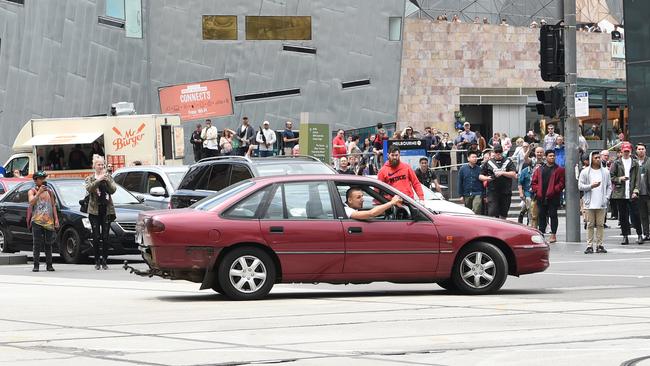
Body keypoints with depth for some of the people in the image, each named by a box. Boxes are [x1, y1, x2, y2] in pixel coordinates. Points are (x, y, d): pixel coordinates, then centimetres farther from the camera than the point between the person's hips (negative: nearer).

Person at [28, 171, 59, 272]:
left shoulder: (49, 191, 16)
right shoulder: (32, 191, 5)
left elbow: (53, 206, 15)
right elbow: (31, 202, -13)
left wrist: (56, 219, 7)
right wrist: (39, 192, -18)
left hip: (49, 221, 3)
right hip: (37, 221, -3)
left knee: (48, 244, 3)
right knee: (37, 244, -6)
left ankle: (49, 265, 7)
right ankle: (36, 265, -6)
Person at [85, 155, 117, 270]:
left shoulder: (108, 177, 11)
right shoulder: (90, 178, 8)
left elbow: (113, 190, -3)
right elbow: (89, 188, -13)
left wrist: (107, 180, -15)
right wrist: (98, 180, -21)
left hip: (107, 209, 1)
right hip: (94, 210, -1)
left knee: (105, 237, -1)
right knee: (96, 237, -3)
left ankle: (104, 261, 3)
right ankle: (97, 261, 2)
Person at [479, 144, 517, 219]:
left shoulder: (508, 162, 8)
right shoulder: (489, 163, 10)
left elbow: (514, 175, -1)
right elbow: (480, 176, 12)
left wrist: (502, 173, -13)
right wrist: (486, 178, -10)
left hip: (506, 192, 1)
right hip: (493, 191, -1)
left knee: (503, 215, 8)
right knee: (492, 213, -13)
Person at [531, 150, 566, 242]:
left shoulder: (559, 170, 1)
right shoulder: (539, 170, 12)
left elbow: (562, 183, -6)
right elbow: (533, 182, 11)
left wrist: (554, 190, -16)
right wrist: (537, 190, -4)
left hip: (553, 197, -4)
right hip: (541, 197, 4)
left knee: (553, 215, -1)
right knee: (541, 215, 7)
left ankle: (553, 235, 3)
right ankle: (541, 234, 15)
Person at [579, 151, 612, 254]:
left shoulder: (605, 172, 9)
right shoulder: (585, 172, 2)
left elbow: (609, 186, 12)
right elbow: (580, 186, 0)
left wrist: (606, 197, -1)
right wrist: (591, 186, -13)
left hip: (602, 203, 2)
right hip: (589, 203, -2)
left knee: (600, 224, 2)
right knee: (590, 225, 0)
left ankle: (599, 245, 6)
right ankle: (589, 245, 2)